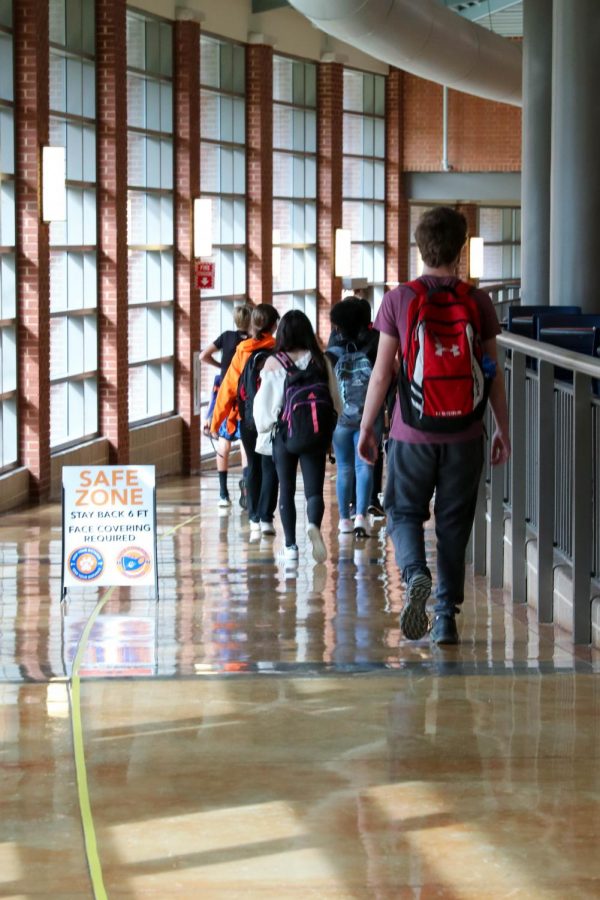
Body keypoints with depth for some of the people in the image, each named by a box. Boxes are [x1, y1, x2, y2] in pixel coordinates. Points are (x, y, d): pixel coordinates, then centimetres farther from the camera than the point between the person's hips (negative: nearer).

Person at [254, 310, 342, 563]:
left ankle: (290, 546, 11)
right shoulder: (321, 360, 0)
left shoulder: (273, 363, -5)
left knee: (286, 490, 11)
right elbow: (335, 399, 3)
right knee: (314, 488, 1)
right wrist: (330, 430, 15)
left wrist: (265, 428, 12)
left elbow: (264, 402, -3)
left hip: (283, 432, 0)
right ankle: (314, 524, -30)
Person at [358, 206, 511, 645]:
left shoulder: (399, 299, -4)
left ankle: (416, 574, -15)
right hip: (464, 432, 1)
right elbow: (493, 373, 2)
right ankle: (446, 617, 10)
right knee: (454, 522, 10)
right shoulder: (478, 301, -1)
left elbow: (382, 372, -3)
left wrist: (366, 427, 7)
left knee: (404, 511, 13)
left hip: (412, 431, -1)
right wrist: (503, 428, 12)